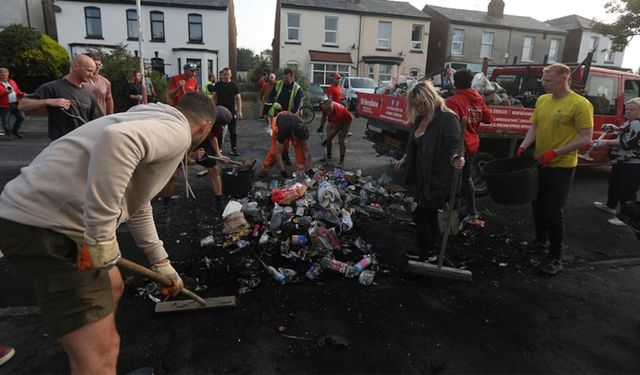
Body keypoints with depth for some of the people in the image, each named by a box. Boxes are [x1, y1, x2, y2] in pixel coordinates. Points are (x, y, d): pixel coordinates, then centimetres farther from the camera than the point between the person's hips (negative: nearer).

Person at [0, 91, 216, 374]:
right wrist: (101, 236, -26)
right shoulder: (177, 131, -8)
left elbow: (138, 208, 31)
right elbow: (117, 139, -33)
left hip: (44, 215, 11)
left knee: (112, 286, 29)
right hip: (45, 227, -10)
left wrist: (162, 264, 37)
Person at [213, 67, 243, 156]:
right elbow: (214, 97, 8)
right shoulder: (218, 84, 4)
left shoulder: (234, 85, 1)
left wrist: (239, 111, -7)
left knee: (232, 131, 3)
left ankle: (234, 149, 10)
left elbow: (238, 98, 0)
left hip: (231, 111, -1)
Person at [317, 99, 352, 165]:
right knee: (329, 138, 2)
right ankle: (328, 156, 20)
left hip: (345, 121, -6)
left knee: (341, 140, -15)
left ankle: (342, 159, -1)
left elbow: (335, 129, -33)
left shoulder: (337, 111, -42)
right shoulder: (323, 107, -25)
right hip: (334, 120, 6)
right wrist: (321, 127, -7)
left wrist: (326, 140, -30)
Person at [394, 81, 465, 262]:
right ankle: (430, 248, 32)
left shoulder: (447, 119, -18)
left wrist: (455, 158, -46)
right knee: (429, 215, 18)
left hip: (438, 179, -8)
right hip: (423, 177, 8)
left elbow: (453, 145, -27)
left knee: (420, 214, -4)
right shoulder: (421, 118, 8)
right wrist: (405, 159, 27)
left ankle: (425, 253, 13)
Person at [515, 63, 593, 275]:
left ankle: (555, 257, 11)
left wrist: (555, 152, -23)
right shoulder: (542, 100, 5)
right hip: (539, 163, 6)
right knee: (538, 205, 17)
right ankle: (540, 240, 38)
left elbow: (585, 138, -16)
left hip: (562, 167, -6)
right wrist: (523, 146, -6)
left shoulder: (580, 104, -14)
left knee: (554, 211, -3)